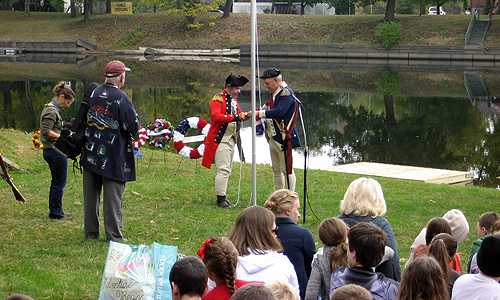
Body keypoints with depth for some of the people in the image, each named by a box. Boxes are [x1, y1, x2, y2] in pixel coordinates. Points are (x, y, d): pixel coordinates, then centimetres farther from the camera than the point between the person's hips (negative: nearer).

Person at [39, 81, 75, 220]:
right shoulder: (51, 111, -15)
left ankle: (54, 211, 23)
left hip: (50, 150, 11)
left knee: (56, 182, 16)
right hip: (56, 151, -11)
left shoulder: (51, 109, 17)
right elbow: (46, 132, -23)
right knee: (59, 182, -4)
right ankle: (56, 213, 2)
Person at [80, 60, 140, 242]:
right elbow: (134, 126, -16)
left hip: (91, 153, 6)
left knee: (91, 193, 12)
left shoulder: (94, 93, 3)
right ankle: (114, 236, 3)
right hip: (113, 157, -6)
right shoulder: (120, 98, -16)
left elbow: (84, 119, 14)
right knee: (113, 196, 1)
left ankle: (91, 232, 20)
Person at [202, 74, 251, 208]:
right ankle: (221, 199, -12)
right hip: (220, 140, -9)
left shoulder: (234, 100, 16)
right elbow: (215, 116, -26)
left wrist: (246, 115, -1)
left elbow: (238, 115, 21)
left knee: (227, 170, 11)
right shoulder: (218, 99, -12)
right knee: (223, 169, -13)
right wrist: (233, 117, -28)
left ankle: (222, 197, 16)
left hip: (231, 140, 9)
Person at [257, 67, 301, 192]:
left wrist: (260, 113, -23)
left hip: (284, 139, -10)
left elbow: (279, 112, -27)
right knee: (276, 171, 13)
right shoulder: (274, 93, 16)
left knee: (287, 170, -5)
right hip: (273, 138, 10)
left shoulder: (286, 93, -15)